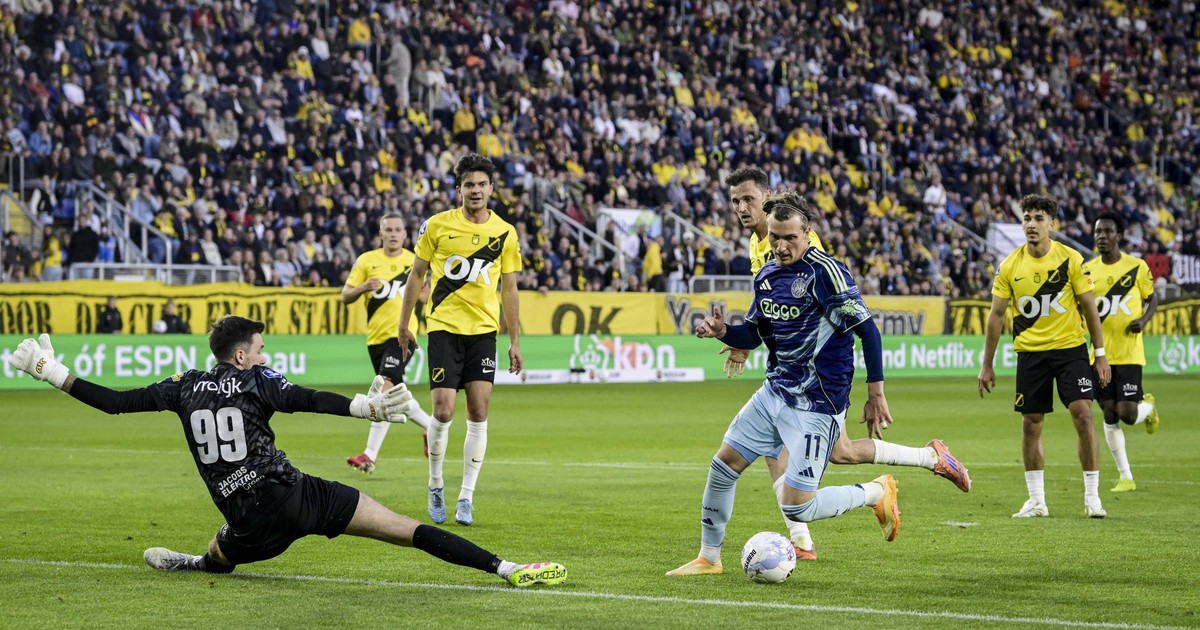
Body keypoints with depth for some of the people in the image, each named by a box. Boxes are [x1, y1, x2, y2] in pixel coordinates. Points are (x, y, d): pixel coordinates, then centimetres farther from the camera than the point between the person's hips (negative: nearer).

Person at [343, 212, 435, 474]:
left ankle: (370, 455, -24)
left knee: (386, 387, -20)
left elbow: (425, 294, 19)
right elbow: (345, 297, 2)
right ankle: (431, 427, 39)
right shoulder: (366, 261, 4)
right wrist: (363, 287, -18)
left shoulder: (414, 261, 4)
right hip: (376, 336, 4)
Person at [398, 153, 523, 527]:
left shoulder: (505, 233, 5)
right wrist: (404, 324, 5)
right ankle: (435, 487, 12)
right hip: (444, 327, -2)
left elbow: (508, 288, 11)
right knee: (443, 412, -10)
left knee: (478, 414, -3)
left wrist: (514, 341, 8)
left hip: (484, 330, 2)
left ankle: (466, 497, 6)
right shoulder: (437, 226, -1)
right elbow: (417, 275, 7)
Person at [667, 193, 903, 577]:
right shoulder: (766, 276, 6)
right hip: (775, 391, 8)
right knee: (722, 466, 8)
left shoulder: (824, 272, -18)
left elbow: (867, 330, -17)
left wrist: (876, 394, -19)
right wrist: (723, 331, -5)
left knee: (797, 508, -9)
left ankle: (878, 493, 14)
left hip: (817, 404, -8)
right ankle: (708, 558, 24)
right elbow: (753, 335, 18)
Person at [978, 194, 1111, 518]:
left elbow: (1089, 307, 0)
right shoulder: (1010, 266, -2)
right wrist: (987, 365, 3)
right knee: (1031, 424, 3)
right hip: (1030, 353, 2)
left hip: (1070, 348, -2)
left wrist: (1101, 354, -2)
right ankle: (1036, 500, 13)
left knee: (1083, 414, -11)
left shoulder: (1071, 259, -5)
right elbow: (996, 315, 4)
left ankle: (1092, 497, -3)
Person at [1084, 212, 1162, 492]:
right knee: (1109, 414, 2)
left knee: (1127, 414, -10)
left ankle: (1148, 405, 28)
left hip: (1129, 353, -3)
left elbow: (1152, 299, 8)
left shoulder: (1137, 267, -3)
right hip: (1100, 353, 3)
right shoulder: (1087, 270, 3)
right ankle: (1125, 477, 12)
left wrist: (1144, 320, -11)